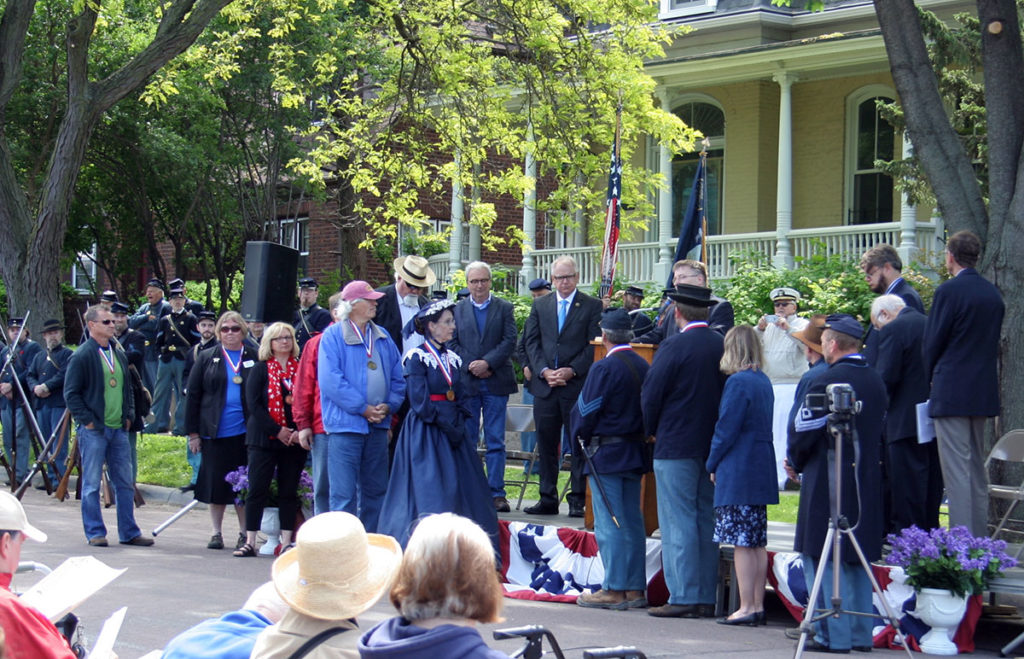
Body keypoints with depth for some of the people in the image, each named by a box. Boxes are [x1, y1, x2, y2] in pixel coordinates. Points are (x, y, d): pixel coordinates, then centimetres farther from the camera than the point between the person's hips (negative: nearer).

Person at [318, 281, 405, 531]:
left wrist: (388, 405, -4)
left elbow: (398, 376, 15)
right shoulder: (333, 336, -4)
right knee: (344, 493, -6)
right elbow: (330, 381, -13)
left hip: (378, 425, 6)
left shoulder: (382, 337, 14)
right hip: (345, 424, -6)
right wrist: (362, 408, -15)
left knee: (376, 491, 10)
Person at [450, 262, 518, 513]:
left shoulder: (504, 308, 7)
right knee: (466, 439, 4)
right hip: (466, 383, 1)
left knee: (495, 440, -1)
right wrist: (471, 366, -10)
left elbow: (510, 341, -2)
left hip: (496, 382, -1)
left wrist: (487, 363, -14)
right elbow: (452, 344, 4)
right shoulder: (457, 310, 9)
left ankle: (496, 492, 1)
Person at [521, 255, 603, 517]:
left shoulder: (592, 306, 2)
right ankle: (548, 499, 12)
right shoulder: (540, 305, 13)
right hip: (544, 385, 4)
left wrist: (571, 371, -13)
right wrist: (543, 371, -6)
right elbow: (532, 342, 9)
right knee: (546, 444, 6)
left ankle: (578, 499, 3)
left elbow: (594, 346, -3)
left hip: (578, 385, -3)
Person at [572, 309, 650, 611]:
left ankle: (614, 590, -3)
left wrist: (581, 437, 6)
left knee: (609, 524, -3)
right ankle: (635, 588, 13)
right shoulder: (644, 367, 6)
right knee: (632, 522, 10)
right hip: (636, 452, 7)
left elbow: (586, 413, -12)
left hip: (606, 455, -7)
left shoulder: (604, 369, -15)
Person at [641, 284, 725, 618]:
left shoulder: (673, 347, -13)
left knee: (678, 523, -4)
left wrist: (653, 431, 8)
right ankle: (706, 597, 12)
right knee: (707, 521, 10)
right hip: (713, 447, 6)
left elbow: (651, 394, -9)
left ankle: (682, 598, -6)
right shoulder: (722, 346, 3)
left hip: (676, 447, -6)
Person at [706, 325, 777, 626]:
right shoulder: (764, 382, 12)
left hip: (738, 473, -8)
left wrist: (712, 464, 0)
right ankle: (758, 605, 14)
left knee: (742, 544, -5)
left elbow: (726, 429, -14)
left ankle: (746, 608, -5)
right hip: (762, 473, 8)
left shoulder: (737, 382, -14)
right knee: (758, 544, 11)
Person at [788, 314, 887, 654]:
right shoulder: (877, 382, 8)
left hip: (827, 485, -7)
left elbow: (802, 435, -12)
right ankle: (861, 633, 15)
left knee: (823, 559, -2)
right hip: (867, 483, 7)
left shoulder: (824, 383, -15)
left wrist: (798, 463, 7)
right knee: (858, 560, 13)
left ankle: (835, 635, -4)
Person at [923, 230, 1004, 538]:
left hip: (952, 393, -8)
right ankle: (980, 539, 18)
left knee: (956, 469, -7)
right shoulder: (993, 293, 10)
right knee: (977, 468, 15)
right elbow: (993, 342, 14)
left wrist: (930, 376, 9)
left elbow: (933, 342, -8)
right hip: (984, 391, 8)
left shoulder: (948, 291, -12)